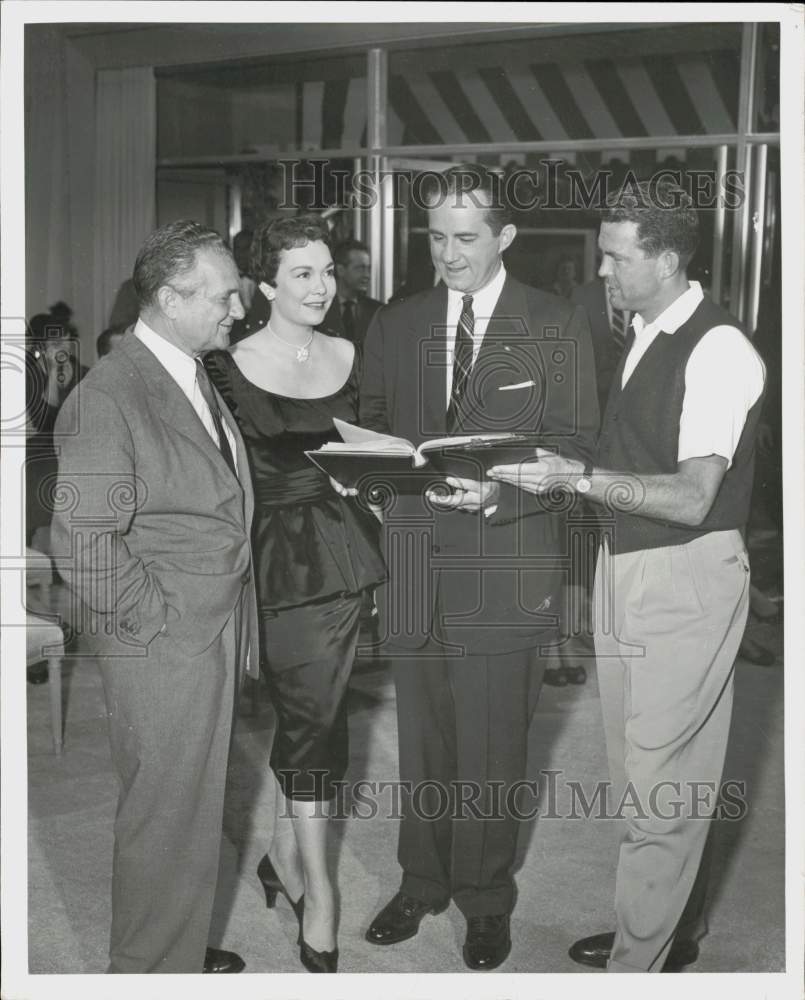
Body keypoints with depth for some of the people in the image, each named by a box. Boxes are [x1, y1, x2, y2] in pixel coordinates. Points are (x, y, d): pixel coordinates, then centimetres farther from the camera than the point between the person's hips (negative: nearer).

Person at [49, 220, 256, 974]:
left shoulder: (195, 378, 10)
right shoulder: (107, 397, -18)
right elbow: (82, 545, -21)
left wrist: (228, 616, 11)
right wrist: (160, 623, -15)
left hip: (212, 636, 8)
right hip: (162, 650, -8)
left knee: (194, 807, 21)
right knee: (166, 818, 5)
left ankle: (183, 949, 38)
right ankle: (153, 969, 25)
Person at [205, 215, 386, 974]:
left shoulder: (349, 359, 8)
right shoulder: (228, 366, -7)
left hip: (340, 551, 4)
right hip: (273, 555, -4)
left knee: (308, 712, 10)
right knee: (312, 714, -2)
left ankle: (285, 852, 30)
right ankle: (316, 884, 11)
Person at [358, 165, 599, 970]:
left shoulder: (556, 327, 0)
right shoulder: (393, 326, 11)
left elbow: (573, 446, -5)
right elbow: (372, 427, 16)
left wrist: (499, 491, -21)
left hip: (505, 567, -3)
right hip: (414, 563, 3)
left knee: (490, 747, 5)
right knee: (422, 739, 14)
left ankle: (485, 901, 24)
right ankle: (422, 882, 32)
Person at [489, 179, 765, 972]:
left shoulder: (717, 349, -17)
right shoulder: (639, 336, 9)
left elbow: (692, 497, -24)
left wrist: (578, 476, -27)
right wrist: (538, 474, 4)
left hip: (685, 579, -8)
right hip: (623, 568, 9)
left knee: (659, 786, 2)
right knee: (639, 773, 18)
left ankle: (635, 964, 17)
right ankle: (673, 931, 37)